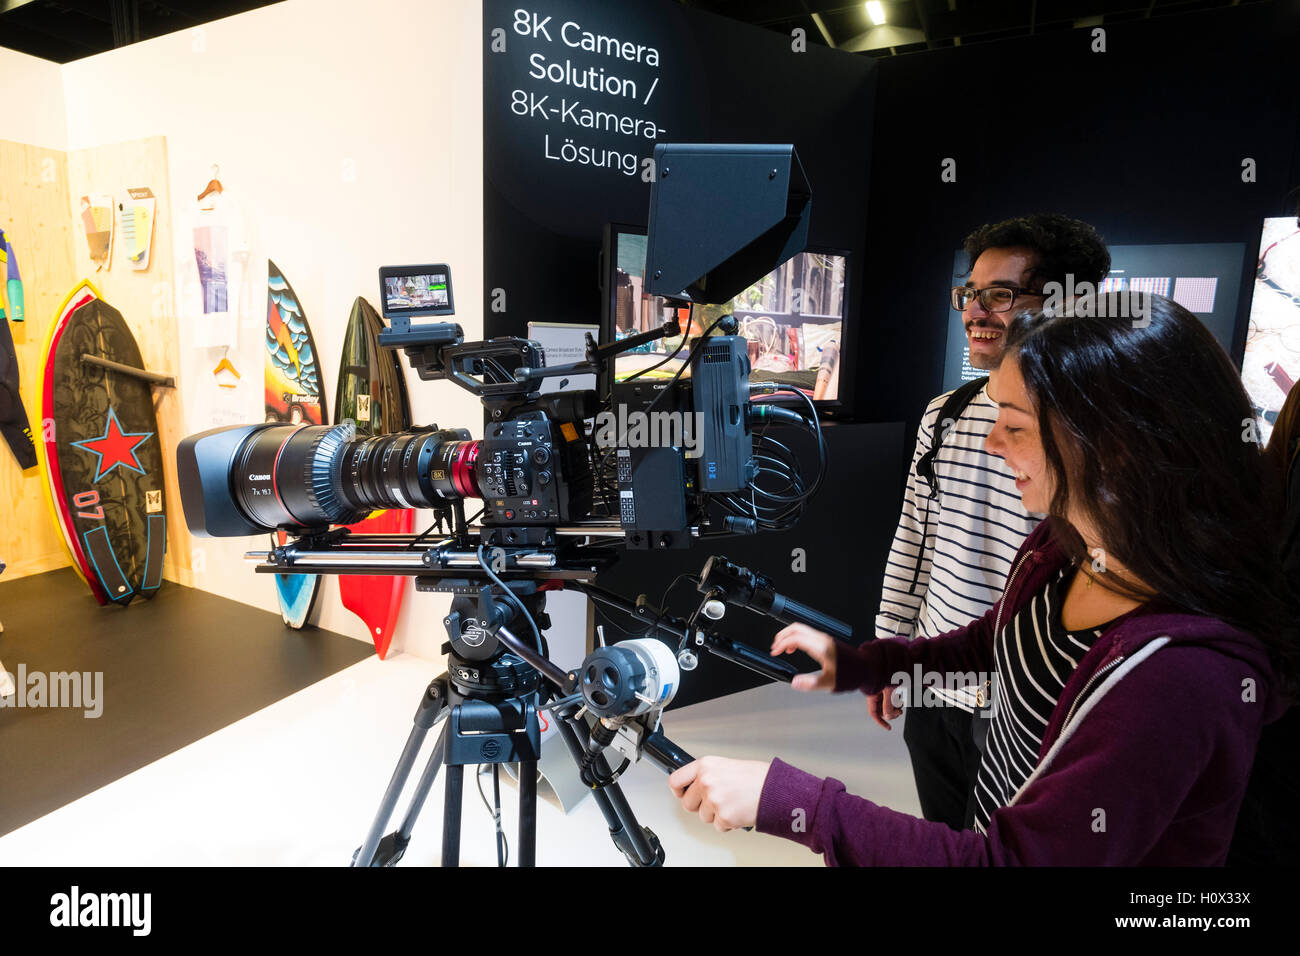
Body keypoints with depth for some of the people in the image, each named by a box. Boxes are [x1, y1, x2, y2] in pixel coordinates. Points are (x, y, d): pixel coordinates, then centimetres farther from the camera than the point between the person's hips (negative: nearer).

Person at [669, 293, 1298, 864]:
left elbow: (1012, 856, -30)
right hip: (993, 825, 6)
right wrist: (859, 663, 0)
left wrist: (782, 798, -31)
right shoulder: (1063, 541, -9)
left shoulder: (1181, 676, -34)